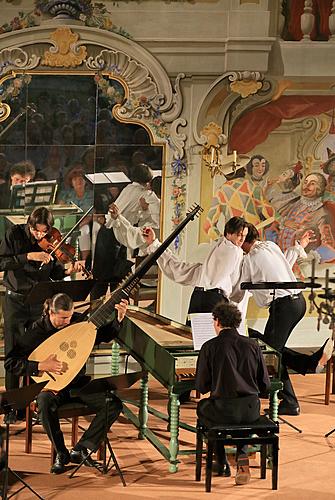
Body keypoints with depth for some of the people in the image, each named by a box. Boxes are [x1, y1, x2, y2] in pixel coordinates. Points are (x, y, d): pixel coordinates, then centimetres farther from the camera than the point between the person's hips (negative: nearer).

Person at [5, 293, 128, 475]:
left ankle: (80, 450, -11)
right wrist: (41, 366, -27)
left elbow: (106, 335, 11)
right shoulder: (37, 330, -14)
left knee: (114, 404, -18)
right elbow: (10, 362, -16)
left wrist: (119, 318, -8)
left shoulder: (78, 321, -4)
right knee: (45, 403, -38)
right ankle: (61, 453, -16)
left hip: (78, 383, 4)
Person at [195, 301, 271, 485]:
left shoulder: (210, 347, -6)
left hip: (223, 409, -3)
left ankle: (221, 463, 29)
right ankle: (242, 458, 17)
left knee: (202, 407, 32)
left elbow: (201, 387, -3)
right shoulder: (252, 345, 2)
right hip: (251, 410, 3)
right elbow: (265, 386, 5)